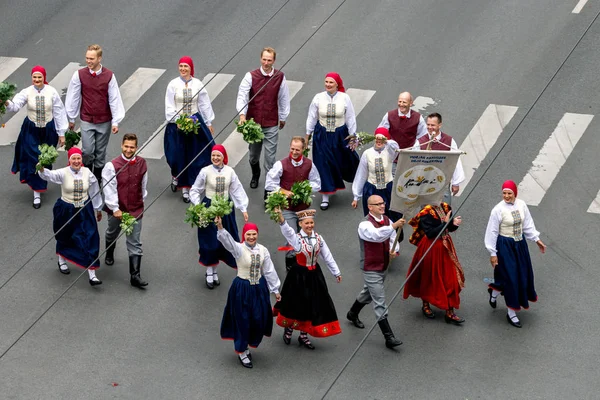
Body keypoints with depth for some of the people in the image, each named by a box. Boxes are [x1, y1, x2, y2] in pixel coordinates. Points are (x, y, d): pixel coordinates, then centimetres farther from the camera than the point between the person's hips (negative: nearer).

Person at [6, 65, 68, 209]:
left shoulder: (52, 92, -10)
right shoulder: (27, 92, -11)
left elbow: (59, 113, -4)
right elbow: (15, 106, -24)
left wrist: (61, 133, -1)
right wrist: (7, 103, -48)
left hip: (48, 131, 1)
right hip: (31, 131, -1)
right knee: (34, 160, -2)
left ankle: (43, 180, 42)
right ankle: (37, 194, 5)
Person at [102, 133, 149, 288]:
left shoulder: (142, 163, -7)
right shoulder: (112, 165, -18)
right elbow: (110, 188, -18)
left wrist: (142, 200, 16)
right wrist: (115, 208, -20)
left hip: (135, 210, 1)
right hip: (116, 210, -1)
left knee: (135, 244, -2)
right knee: (112, 234, 27)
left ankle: (135, 276, 0)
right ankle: (109, 254, 58)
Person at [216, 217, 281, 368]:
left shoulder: (262, 250, -3)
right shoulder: (239, 249, -15)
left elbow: (269, 271, 5)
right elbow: (227, 240, -35)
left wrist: (275, 290, 10)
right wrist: (220, 227, -55)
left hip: (259, 288, 4)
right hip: (242, 289, -4)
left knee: (259, 319, 10)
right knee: (242, 320, 5)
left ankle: (249, 344, 34)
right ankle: (242, 352, 23)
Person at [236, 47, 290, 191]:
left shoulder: (280, 77, -4)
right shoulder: (251, 76, -9)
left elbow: (284, 98, 7)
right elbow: (242, 95, -18)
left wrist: (283, 118, 15)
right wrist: (242, 114, -32)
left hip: (272, 124, -1)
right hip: (253, 122, 1)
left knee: (270, 156, -3)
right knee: (253, 154, 19)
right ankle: (255, 175, 49)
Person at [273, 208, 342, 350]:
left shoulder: (318, 238, -2)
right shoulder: (296, 238, -16)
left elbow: (327, 256, 6)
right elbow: (286, 230, -37)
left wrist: (336, 272, 10)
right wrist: (280, 217, -57)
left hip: (314, 274, 4)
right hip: (299, 275, -4)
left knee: (313, 305, 9)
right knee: (297, 304, 9)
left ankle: (304, 335, 25)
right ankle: (288, 328, 37)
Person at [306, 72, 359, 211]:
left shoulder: (344, 98, -9)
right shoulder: (318, 98, -7)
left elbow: (350, 118, -2)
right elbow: (312, 117, 2)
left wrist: (352, 137, 0)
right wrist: (308, 135, 5)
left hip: (340, 135, 0)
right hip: (322, 136, 0)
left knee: (343, 162, 14)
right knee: (324, 165, 0)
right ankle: (325, 197, 8)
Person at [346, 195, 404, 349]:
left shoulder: (387, 221, 1)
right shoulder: (365, 225, -25)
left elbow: (393, 239, 5)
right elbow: (377, 235, -45)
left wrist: (394, 251, -19)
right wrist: (394, 226, -58)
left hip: (383, 267, 8)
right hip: (371, 270, -8)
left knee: (368, 293, 29)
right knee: (380, 304, -8)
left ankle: (353, 314, 55)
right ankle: (389, 338, -8)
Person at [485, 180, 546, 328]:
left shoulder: (521, 205, -3)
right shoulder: (498, 210, -19)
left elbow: (528, 224, 9)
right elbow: (492, 232, -13)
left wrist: (537, 240, 10)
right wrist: (493, 253, -11)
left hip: (520, 244, 6)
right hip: (505, 246, -6)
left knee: (523, 274, 17)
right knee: (510, 277, -1)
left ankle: (494, 292, 43)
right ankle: (511, 314, 13)